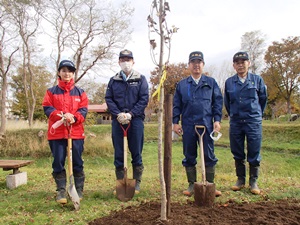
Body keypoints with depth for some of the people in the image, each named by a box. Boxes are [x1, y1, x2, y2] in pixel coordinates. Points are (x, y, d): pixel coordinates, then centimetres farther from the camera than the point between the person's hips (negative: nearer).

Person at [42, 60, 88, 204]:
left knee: (77, 162, 5)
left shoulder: (80, 92, 11)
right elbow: (47, 108, -1)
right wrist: (61, 116, -19)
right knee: (58, 162, 2)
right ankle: (61, 191, 14)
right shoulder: (51, 91, 10)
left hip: (76, 132, 0)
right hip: (57, 132, 0)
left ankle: (79, 190, 17)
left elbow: (83, 110, 2)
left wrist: (73, 117, -19)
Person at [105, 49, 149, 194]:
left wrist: (131, 114, -12)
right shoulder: (113, 80, 12)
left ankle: (137, 184, 14)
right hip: (117, 120, 2)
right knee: (118, 154, 6)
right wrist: (118, 114, -11)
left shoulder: (140, 79, 6)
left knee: (136, 153, 3)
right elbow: (108, 99, 5)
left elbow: (144, 99, -2)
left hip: (136, 120, -2)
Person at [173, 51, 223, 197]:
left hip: (206, 124, -1)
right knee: (189, 156, 7)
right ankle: (191, 185, 18)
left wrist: (217, 120, -2)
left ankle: (210, 185, 14)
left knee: (209, 155, 2)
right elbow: (176, 105, 10)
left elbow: (218, 102, 7)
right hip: (188, 126, 1)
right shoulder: (181, 84, 12)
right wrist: (175, 122, 2)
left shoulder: (211, 82, 10)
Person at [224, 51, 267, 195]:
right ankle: (240, 180, 22)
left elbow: (263, 99, 12)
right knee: (237, 154, 8)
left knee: (254, 153, 2)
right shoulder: (229, 82, 5)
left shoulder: (257, 80, 2)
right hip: (235, 122, 2)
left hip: (253, 122, -1)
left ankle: (253, 182, 15)